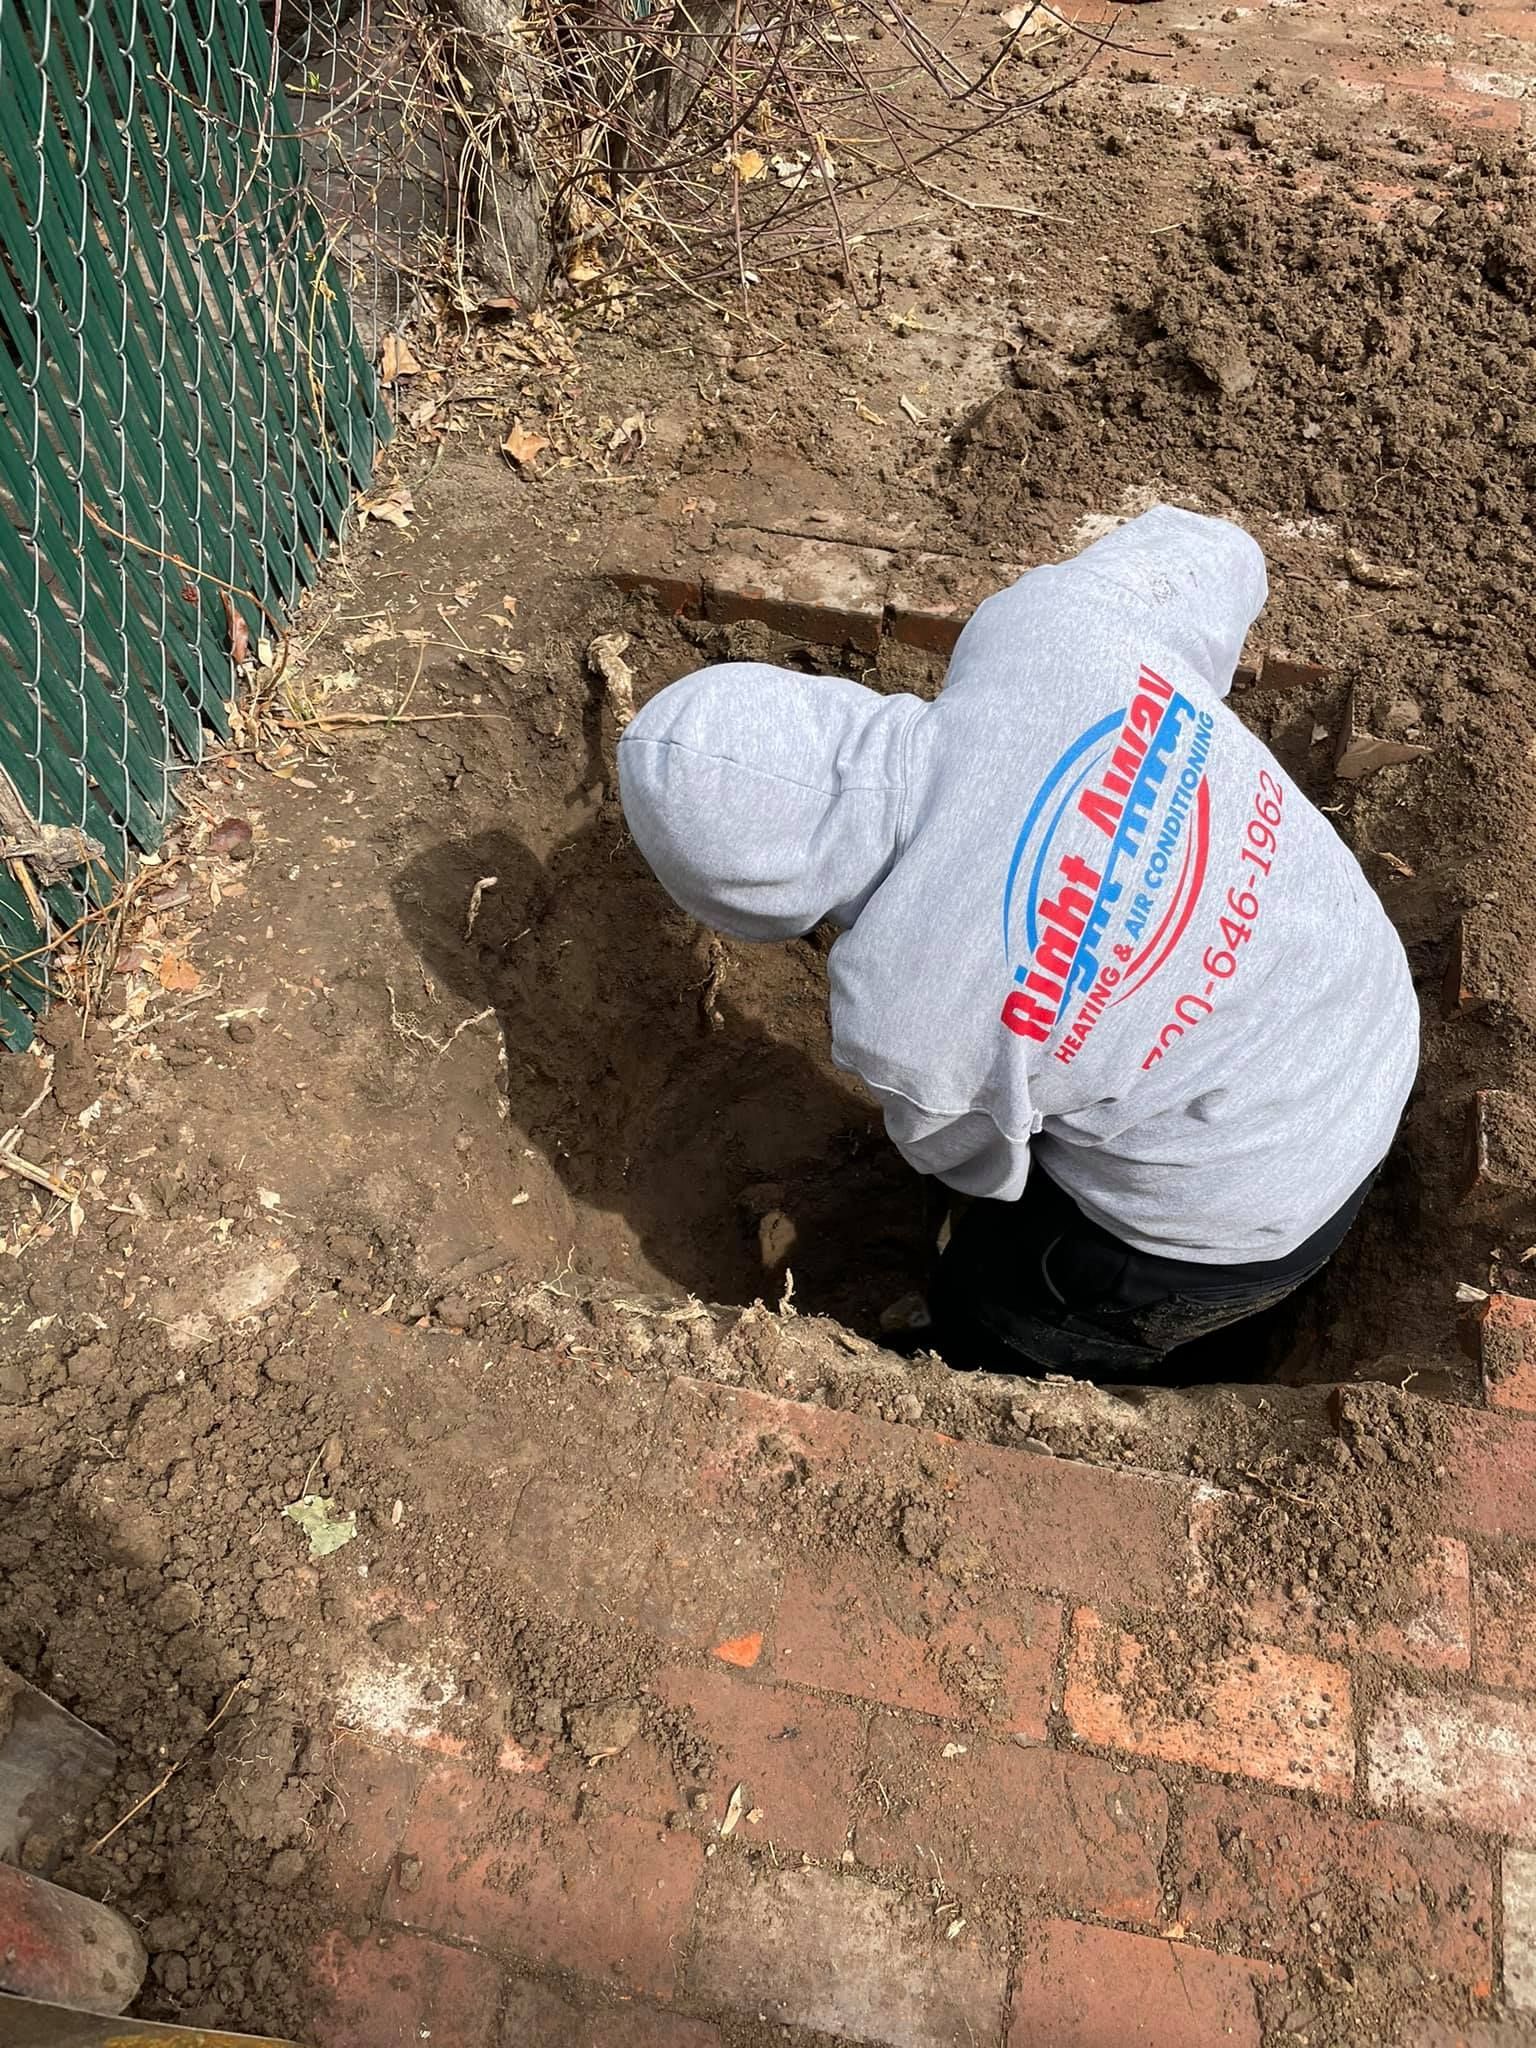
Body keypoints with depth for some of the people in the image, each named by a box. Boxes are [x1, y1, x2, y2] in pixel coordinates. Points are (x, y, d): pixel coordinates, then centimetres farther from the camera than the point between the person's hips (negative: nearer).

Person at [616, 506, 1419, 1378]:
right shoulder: (1040, 620, -24)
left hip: (1234, 1227, -6)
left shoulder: (899, 1008, -36)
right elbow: (1214, 552, 0)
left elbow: (978, 1161, -11)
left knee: (991, 1326, 24)